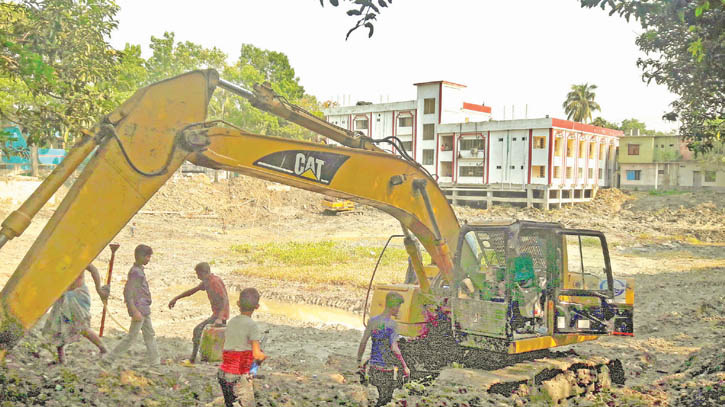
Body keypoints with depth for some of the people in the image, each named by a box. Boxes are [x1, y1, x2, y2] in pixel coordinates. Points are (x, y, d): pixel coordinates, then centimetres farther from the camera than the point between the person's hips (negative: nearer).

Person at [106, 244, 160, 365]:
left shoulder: (139, 270, 13)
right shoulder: (135, 272, -16)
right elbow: (128, 292, -22)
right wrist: (135, 312, -25)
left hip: (144, 310, 10)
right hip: (139, 309, -10)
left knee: (150, 335, 10)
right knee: (131, 337, -4)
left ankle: (155, 362, 14)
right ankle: (110, 358, 6)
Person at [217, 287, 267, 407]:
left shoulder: (231, 322, 9)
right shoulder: (252, 325, -10)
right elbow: (257, 355, -14)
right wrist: (264, 356, 8)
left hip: (223, 374, 7)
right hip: (239, 376, -7)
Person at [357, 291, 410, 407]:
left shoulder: (372, 321, -1)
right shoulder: (392, 324, -18)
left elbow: (362, 342, 1)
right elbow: (394, 349, -24)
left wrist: (359, 361, 13)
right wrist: (405, 367, -14)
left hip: (375, 366, 6)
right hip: (388, 368, -6)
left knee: (382, 396, 20)